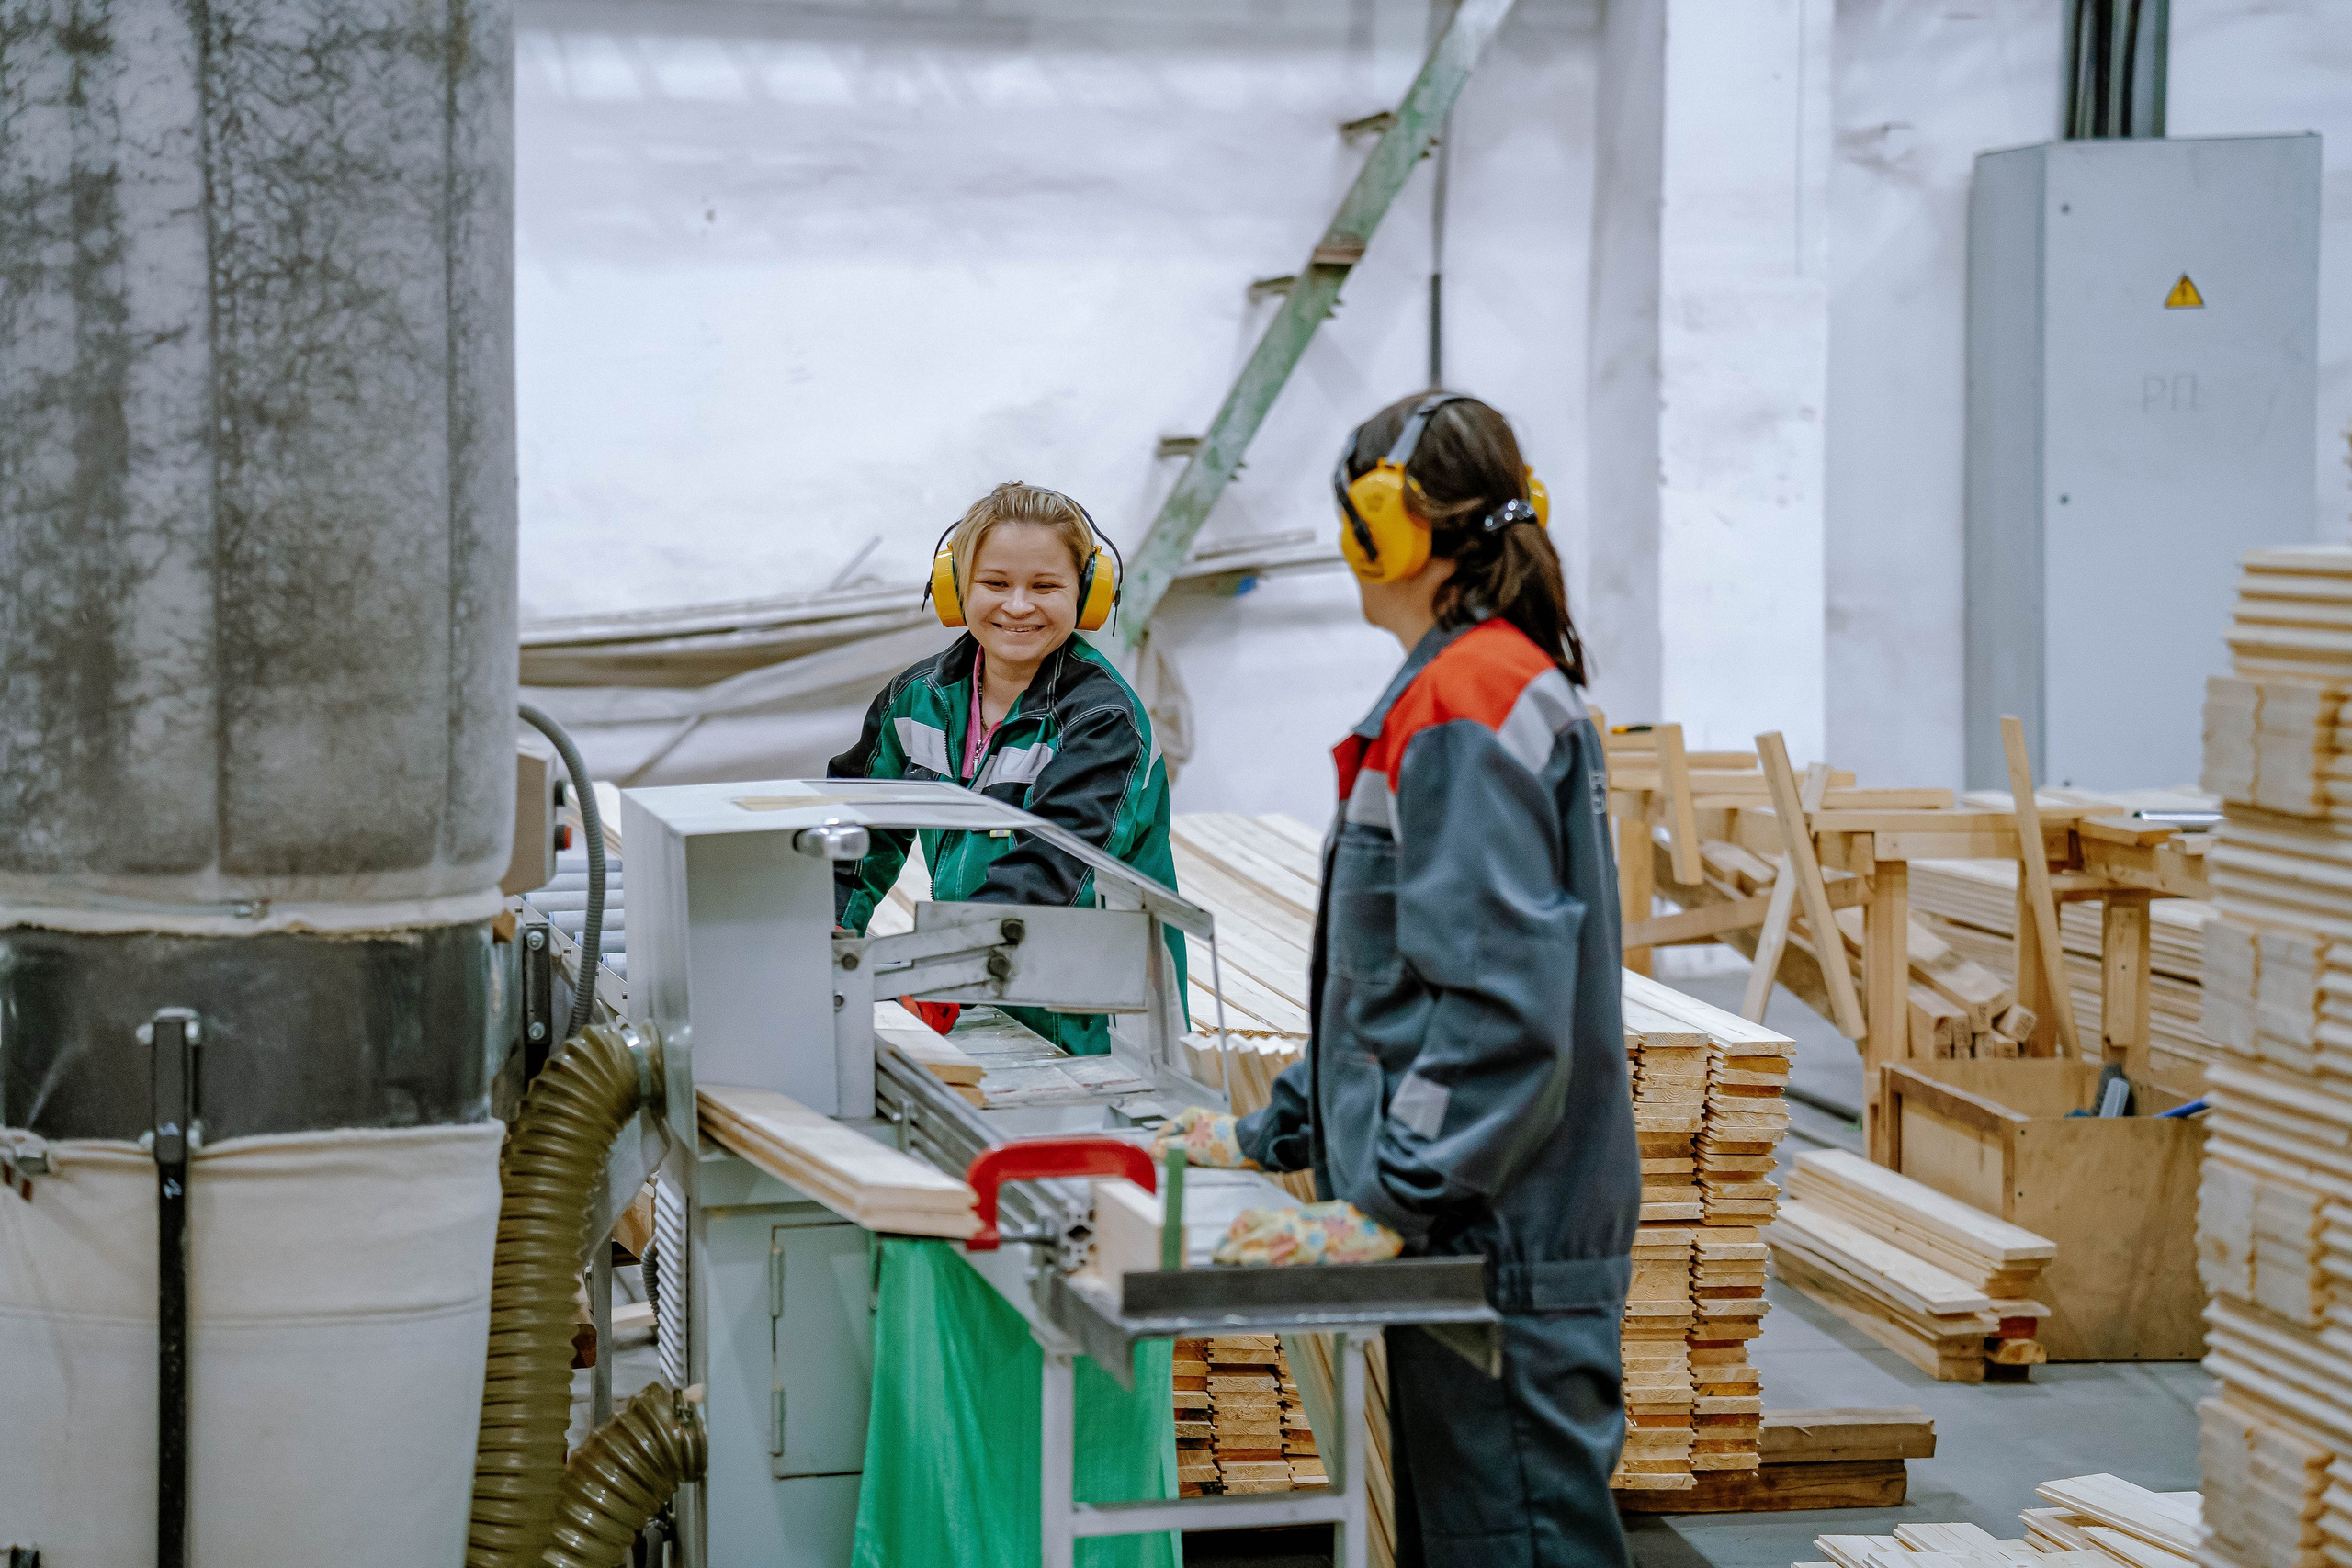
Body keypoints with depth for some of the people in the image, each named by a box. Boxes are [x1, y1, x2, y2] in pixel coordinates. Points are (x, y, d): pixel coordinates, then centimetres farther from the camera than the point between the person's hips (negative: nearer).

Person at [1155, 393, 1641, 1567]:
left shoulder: (1471, 709, -16)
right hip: (1471, 1237, 11)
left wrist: (1392, 1205, -24)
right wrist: (1273, 1136, 24)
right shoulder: (1501, 685, 18)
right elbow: (1396, 984, 24)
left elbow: (1502, 1000, -24)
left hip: (1505, 1245, -11)